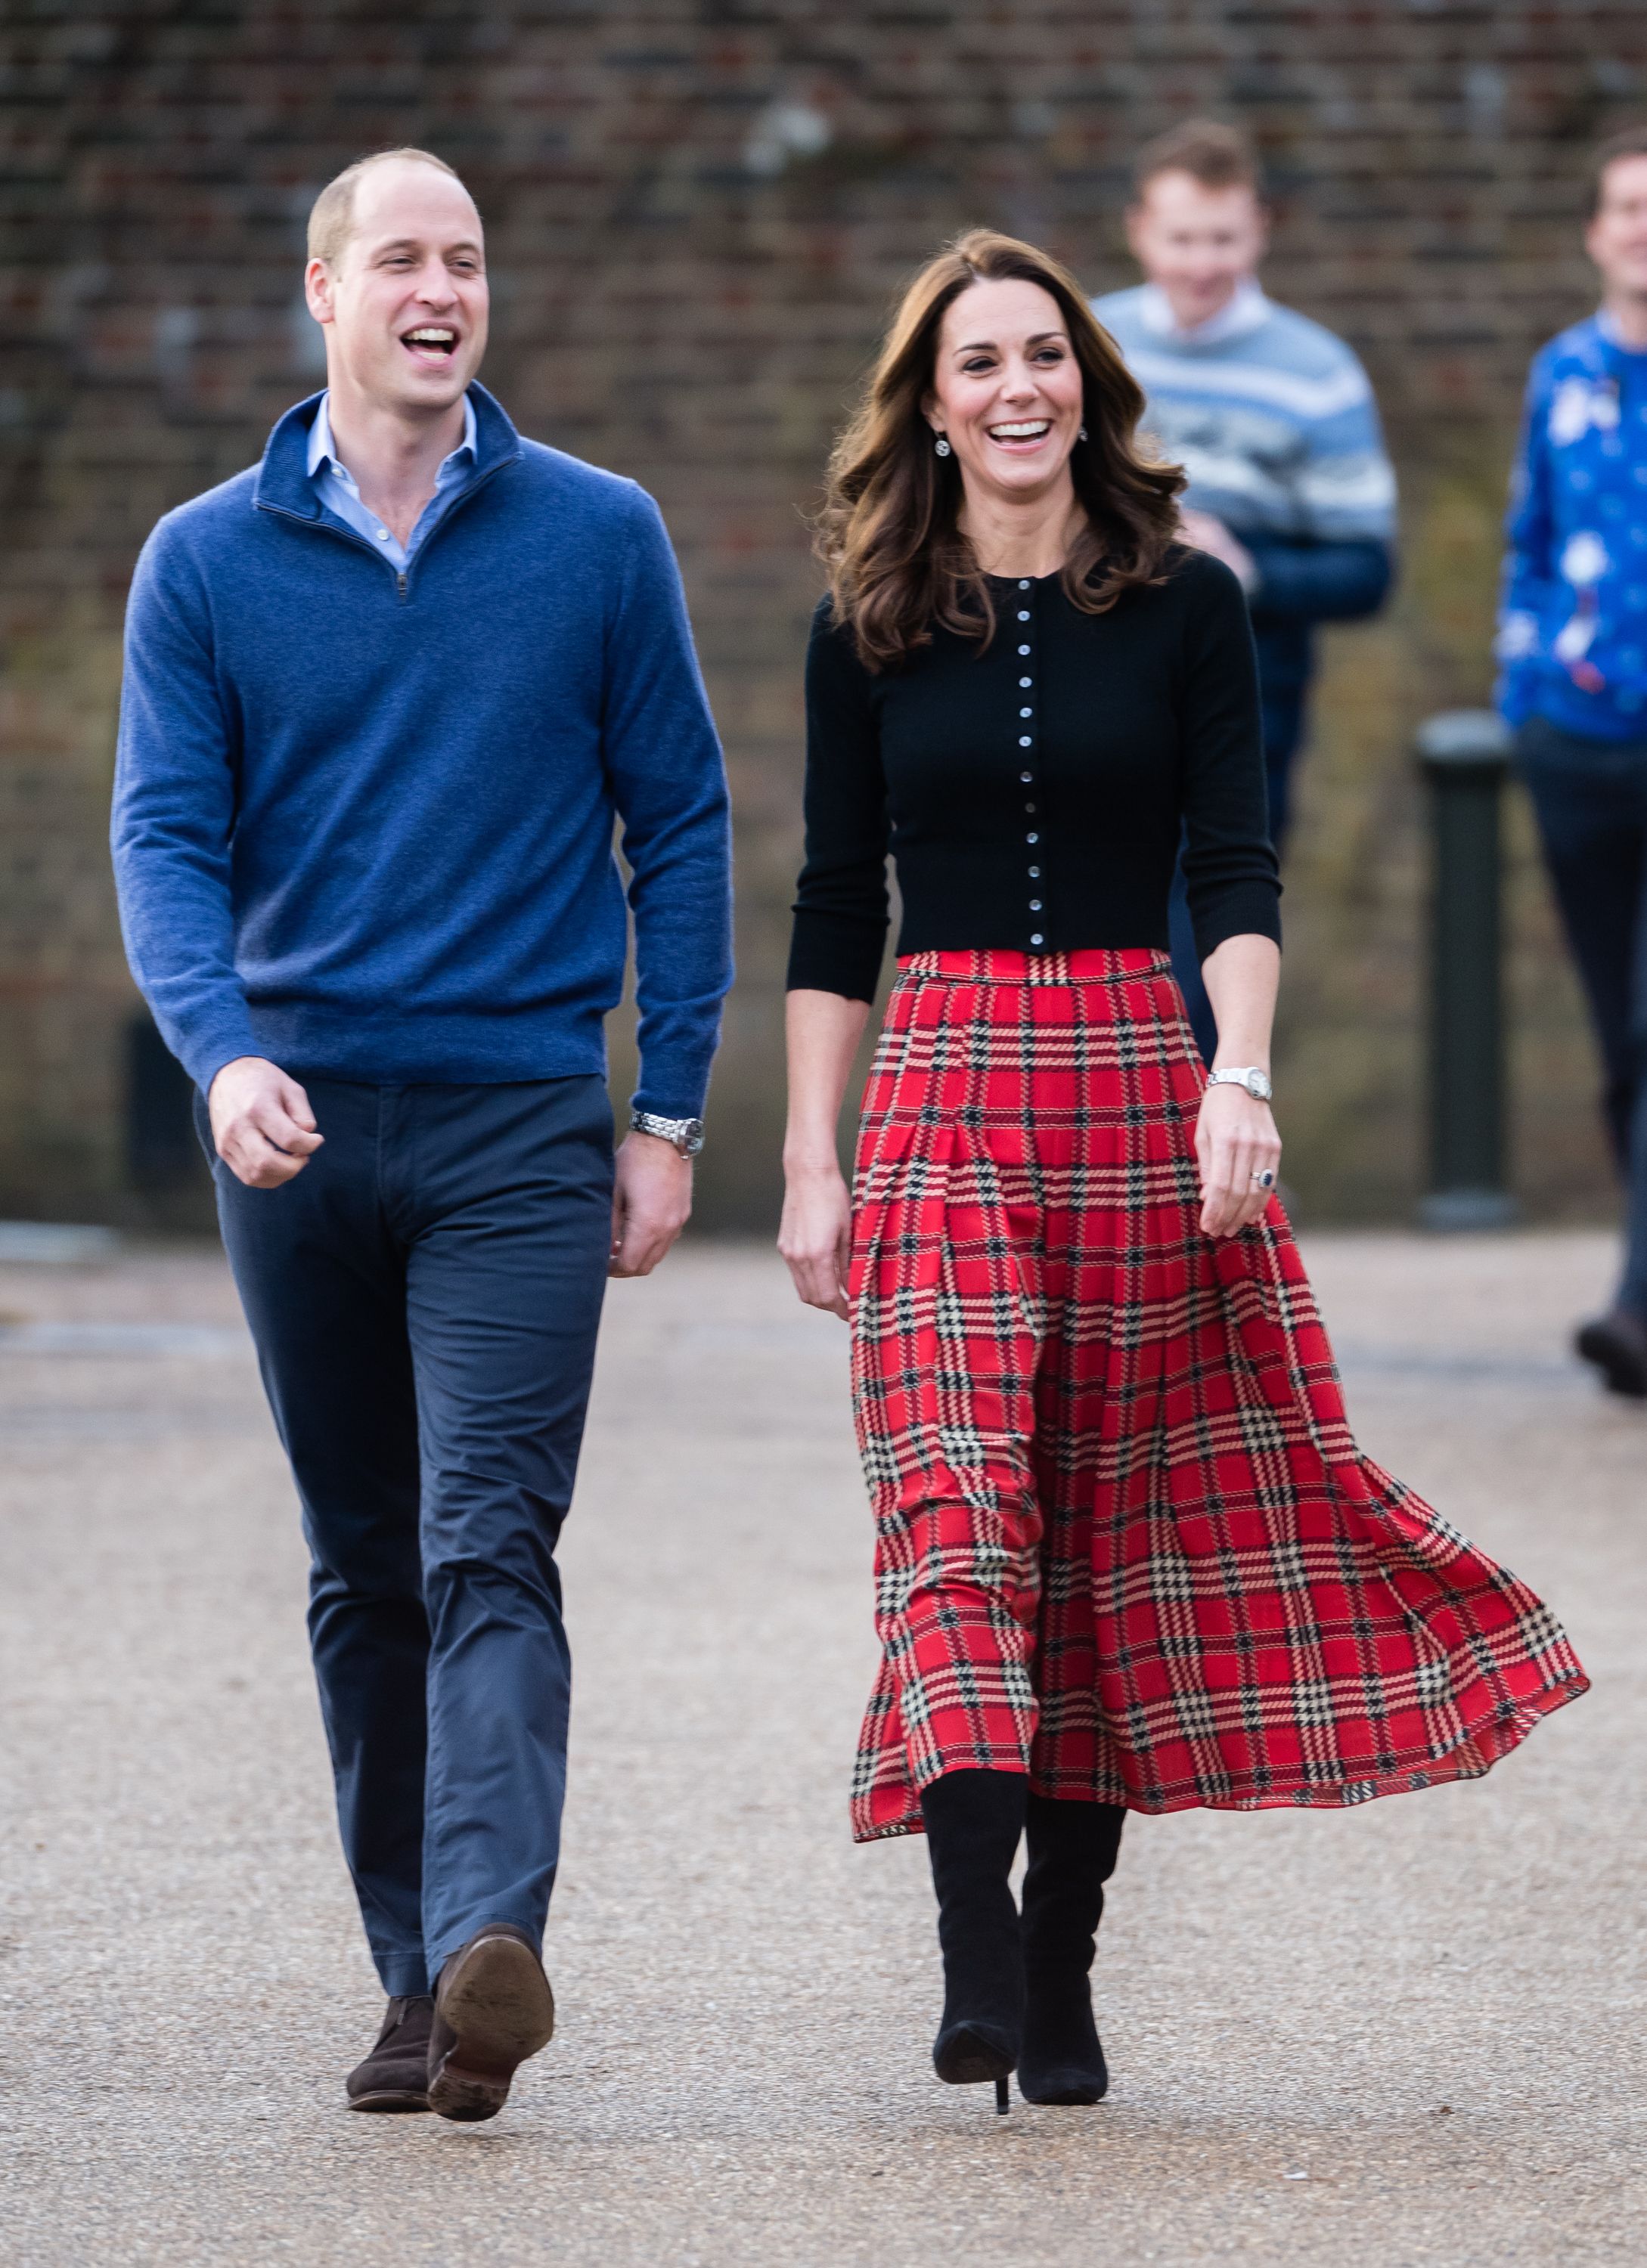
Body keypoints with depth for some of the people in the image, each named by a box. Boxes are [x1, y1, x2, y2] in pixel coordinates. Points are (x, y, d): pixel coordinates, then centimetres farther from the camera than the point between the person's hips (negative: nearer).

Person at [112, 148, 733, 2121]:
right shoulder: (206, 563, 5)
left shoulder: (597, 539, 3)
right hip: (298, 1126, 2)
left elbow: (679, 826, 7)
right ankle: (418, 1982, 15)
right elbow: (166, 838, -1)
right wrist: (223, 1053, -20)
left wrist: (668, 1115, 2)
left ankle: (491, 1939, -29)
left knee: (488, 1550, -16)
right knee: (363, 1574, 8)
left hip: (521, 1123, -2)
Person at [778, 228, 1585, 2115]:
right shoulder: (868, 631, 7)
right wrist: (810, 1161, 3)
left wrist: (1241, 1075, -17)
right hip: (943, 1088, 0)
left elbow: (1234, 871, -1)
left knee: (1123, 1531, 3)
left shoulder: (1184, 607, 4)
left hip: (1140, 1071, 0)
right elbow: (835, 905, 9)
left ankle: (1061, 1965, 10)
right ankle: (976, 1960, -25)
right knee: (955, 1505, -15)